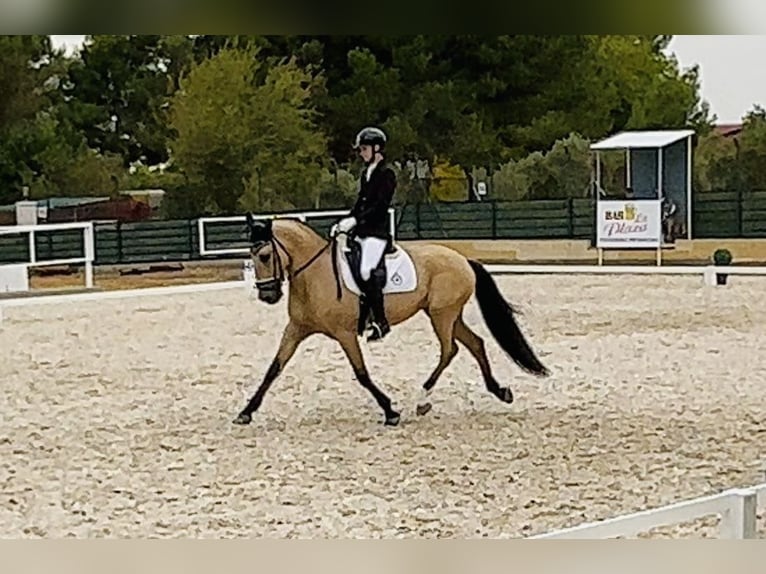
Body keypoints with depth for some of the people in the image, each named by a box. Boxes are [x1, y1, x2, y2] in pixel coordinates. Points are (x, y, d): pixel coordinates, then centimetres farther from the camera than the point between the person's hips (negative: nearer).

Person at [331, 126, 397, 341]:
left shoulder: (386, 174, -8)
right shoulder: (366, 173, 18)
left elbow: (380, 205, -18)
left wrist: (355, 220, -24)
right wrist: (344, 223, 8)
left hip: (377, 231, -9)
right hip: (361, 231, 9)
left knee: (367, 270, -21)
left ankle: (381, 321, -13)